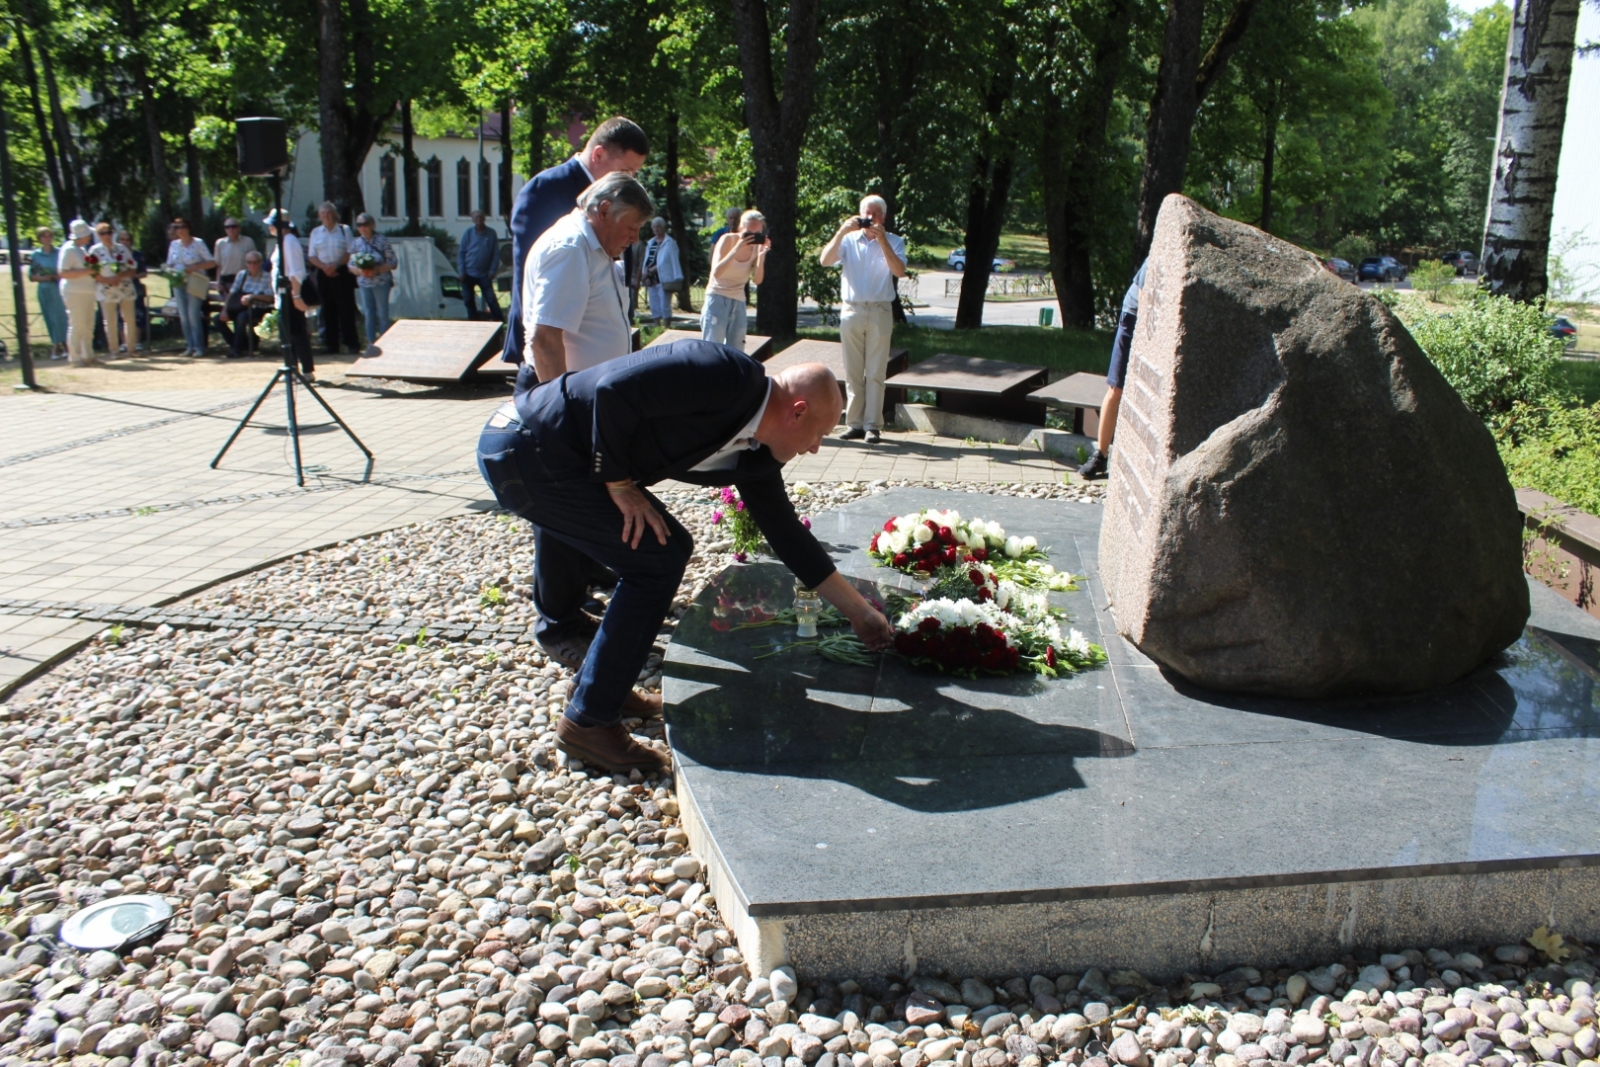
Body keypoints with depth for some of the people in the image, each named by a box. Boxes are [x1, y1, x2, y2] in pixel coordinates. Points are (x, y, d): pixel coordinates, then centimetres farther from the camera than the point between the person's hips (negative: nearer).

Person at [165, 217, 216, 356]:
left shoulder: (198, 243, -4)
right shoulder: (174, 244, 11)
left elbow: (212, 262, -8)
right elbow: (169, 264, 16)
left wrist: (194, 267, -18)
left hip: (194, 283, -5)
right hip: (178, 283, 5)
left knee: (193, 315, -10)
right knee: (183, 316, 3)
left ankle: (199, 347, -5)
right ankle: (190, 346, 8)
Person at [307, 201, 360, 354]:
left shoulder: (344, 230, 2)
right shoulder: (316, 232, 10)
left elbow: (350, 253, -3)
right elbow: (311, 256, 8)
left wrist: (335, 265, -15)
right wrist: (324, 267, -11)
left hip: (342, 272, -3)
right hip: (324, 274, 3)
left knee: (346, 309, -3)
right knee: (328, 310, 5)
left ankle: (351, 342, 2)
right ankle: (331, 344, 10)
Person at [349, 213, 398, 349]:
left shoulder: (382, 241, -6)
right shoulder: (355, 243, 5)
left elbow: (393, 263, -6)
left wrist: (377, 269, -20)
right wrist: (360, 271, -13)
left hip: (381, 283, -3)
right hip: (364, 283, 3)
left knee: (382, 314, 3)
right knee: (368, 314, 9)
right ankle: (371, 342, 17)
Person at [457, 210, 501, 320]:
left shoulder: (491, 234, -1)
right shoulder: (468, 233, 1)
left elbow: (496, 254, 0)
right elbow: (461, 253, 2)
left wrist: (492, 271, -8)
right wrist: (461, 271, -4)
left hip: (484, 274, -2)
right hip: (469, 274, 2)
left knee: (491, 299, -6)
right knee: (468, 300, 8)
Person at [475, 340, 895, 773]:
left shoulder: (752, 457, 9)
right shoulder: (729, 376, -19)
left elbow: (785, 531, 16)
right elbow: (613, 388, -26)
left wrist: (859, 611, 20)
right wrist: (619, 483, -15)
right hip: (525, 446, -10)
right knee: (657, 561, -10)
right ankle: (589, 721, 0)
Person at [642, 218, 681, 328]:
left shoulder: (669, 243, -5)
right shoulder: (651, 243, 16)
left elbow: (664, 262, -11)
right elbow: (647, 261, 13)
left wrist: (651, 270, -11)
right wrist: (646, 275, -1)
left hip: (664, 279, -7)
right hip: (652, 280, 7)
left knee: (665, 306, -8)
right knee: (654, 306, 10)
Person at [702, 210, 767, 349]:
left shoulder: (757, 246, 1)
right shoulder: (728, 240, -10)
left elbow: (757, 280, -5)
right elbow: (716, 272, -21)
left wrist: (762, 255, -18)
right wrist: (737, 249, -28)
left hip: (739, 302, 5)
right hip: (718, 298, -4)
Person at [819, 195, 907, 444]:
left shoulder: (893, 241, 4)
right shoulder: (848, 239, 7)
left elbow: (899, 271, -12)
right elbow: (825, 261, -7)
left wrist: (882, 240, -18)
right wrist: (841, 232, -17)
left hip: (880, 313, -2)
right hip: (851, 310, 2)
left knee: (876, 373, -1)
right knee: (852, 372, 4)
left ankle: (873, 425, 1)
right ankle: (854, 423, 10)